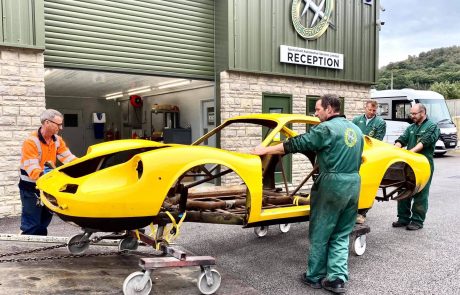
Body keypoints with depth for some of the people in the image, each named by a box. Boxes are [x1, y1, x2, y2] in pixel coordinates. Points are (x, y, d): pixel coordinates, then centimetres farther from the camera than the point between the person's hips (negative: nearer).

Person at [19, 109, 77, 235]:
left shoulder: (57, 140, -1)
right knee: (31, 226, -3)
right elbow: (32, 170, -30)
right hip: (30, 188, -7)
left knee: (43, 223, 18)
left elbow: (69, 158, -7)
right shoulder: (31, 142, -22)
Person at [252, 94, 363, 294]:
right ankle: (337, 279, 11)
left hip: (333, 185, -7)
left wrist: (265, 150, -5)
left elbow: (296, 144, -12)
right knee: (341, 236, 13)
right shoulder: (356, 130, 14)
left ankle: (314, 277, 18)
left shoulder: (326, 128, -10)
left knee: (319, 234, 7)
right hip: (353, 185, 7)